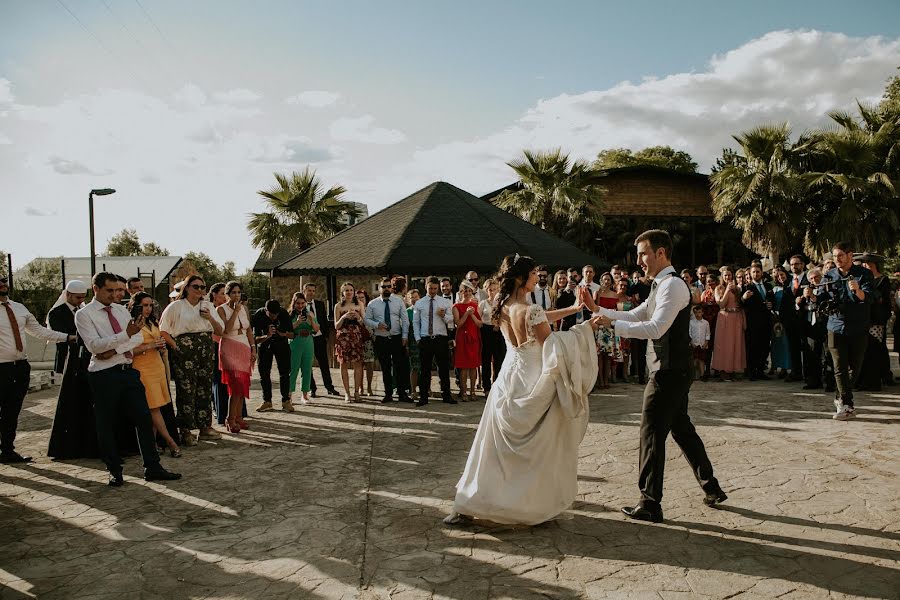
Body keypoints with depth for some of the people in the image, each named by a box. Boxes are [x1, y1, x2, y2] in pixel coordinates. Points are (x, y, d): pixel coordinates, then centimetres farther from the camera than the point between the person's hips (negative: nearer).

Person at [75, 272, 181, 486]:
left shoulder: (121, 310, 13)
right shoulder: (84, 314, -4)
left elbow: (138, 337, 4)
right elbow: (94, 345, -17)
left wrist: (113, 350, -12)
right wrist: (126, 334, -27)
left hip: (127, 371, 5)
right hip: (104, 375, -5)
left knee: (143, 418, 2)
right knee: (106, 425, 5)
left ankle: (152, 468, 9)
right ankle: (115, 471, 20)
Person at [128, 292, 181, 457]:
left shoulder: (152, 323, 18)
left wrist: (161, 347, 6)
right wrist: (148, 346, -16)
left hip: (158, 367, 7)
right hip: (143, 370, -7)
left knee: (154, 408, 3)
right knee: (154, 407, -6)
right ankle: (171, 443, -5)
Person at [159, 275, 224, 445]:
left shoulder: (207, 306, 13)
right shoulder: (176, 306, 1)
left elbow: (219, 332, 12)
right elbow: (163, 330, 0)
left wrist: (210, 318, -5)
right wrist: (175, 346, -9)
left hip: (206, 351, 5)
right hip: (184, 352, -4)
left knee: (205, 389, 7)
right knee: (186, 390, -4)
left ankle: (205, 427, 16)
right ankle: (186, 431, 3)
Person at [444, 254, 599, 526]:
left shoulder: (504, 307, 5)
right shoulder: (531, 310, -19)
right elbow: (551, 344, -14)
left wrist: (572, 309, 17)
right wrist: (585, 327, -9)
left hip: (509, 380, 7)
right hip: (533, 384, -7)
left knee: (496, 447, 14)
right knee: (539, 448, 11)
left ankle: (466, 506, 16)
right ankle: (537, 504, 24)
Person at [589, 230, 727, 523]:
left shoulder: (672, 285, -17)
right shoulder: (662, 285, 15)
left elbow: (656, 328, -25)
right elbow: (635, 315, 16)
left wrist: (613, 325, -24)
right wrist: (600, 310, 5)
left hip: (669, 372, -10)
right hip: (672, 371, 10)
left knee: (652, 433, -4)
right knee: (681, 428, 19)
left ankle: (650, 504, 4)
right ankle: (711, 488, 31)